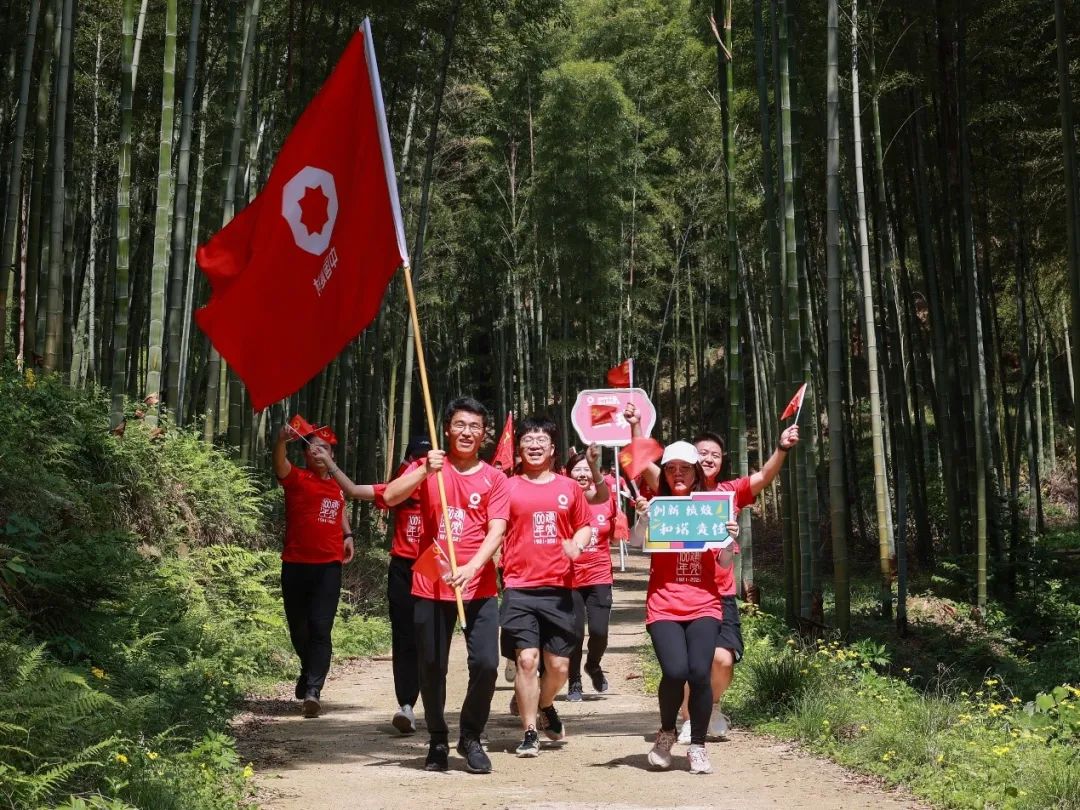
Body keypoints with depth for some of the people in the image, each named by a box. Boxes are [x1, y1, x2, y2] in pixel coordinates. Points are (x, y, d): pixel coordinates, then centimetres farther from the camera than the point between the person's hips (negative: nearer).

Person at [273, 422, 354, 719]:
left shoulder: (337, 485, 11)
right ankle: (310, 670, 39)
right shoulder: (296, 478, -1)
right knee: (298, 629, 12)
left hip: (328, 566, 1)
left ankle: (313, 689, -16)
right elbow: (279, 463, -24)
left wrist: (348, 535, 17)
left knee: (320, 629, -10)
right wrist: (281, 439, -45)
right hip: (295, 565, -1)